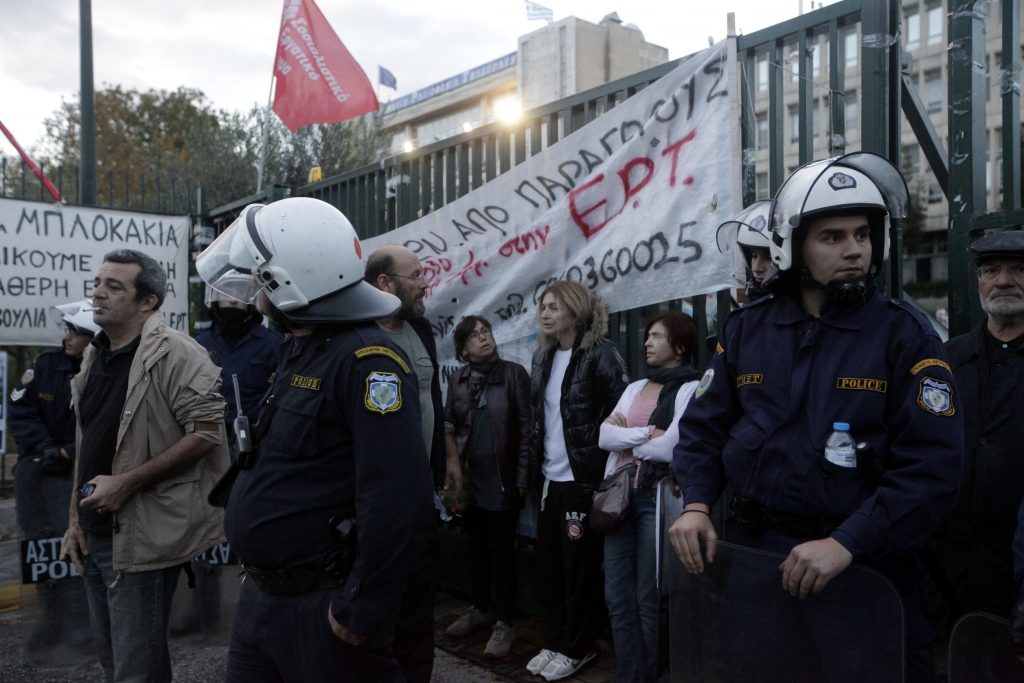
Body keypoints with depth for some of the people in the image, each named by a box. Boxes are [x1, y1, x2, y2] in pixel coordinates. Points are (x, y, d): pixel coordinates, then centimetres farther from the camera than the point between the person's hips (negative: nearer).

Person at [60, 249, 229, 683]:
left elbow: (207, 431, -22)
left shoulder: (173, 353, -16)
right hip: (95, 536, 9)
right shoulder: (94, 356, 11)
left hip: (142, 538, -8)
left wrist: (127, 483, -22)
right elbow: (85, 447, 17)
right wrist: (76, 521, 13)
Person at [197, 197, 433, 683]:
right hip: (259, 593, 9)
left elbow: (397, 500, -28)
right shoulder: (296, 352, 10)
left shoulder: (366, 360, -22)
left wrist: (362, 610, -23)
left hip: (321, 606, -9)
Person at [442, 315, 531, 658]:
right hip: (469, 479, 4)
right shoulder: (457, 379, 7)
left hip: (502, 479, -4)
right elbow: (447, 424, 10)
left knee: (501, 551, 2)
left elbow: (525, 427, -7)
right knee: (476, 547, 16)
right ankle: (481, 608, 33)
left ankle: (504, 623, 15)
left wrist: (522, 478, -10)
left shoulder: (514, 373, -5)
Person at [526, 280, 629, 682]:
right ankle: (554, 641, 28)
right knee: (549, 562, 14)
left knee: (579, 566, 5)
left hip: (582, 478, -6)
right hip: (549, 478, 7)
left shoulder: (600, 353, -10)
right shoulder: (543, 357, 10)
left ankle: (577, 648, 21)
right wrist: (534, 468, 12)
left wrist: (604, 470, -14)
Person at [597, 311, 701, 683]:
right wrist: (645, 434, -11)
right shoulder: (635, 388, 15)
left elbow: (668, 447, -18)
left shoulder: (691, 388, -5)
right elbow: (604, 436, 3)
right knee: (617, 595, 10)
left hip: (656, 499, -6)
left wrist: (625, 434, -2)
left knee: (648, 598, 6)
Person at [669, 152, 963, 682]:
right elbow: (704, 426, 7)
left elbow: (933, 463, -14)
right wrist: (697, 503, -10)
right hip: (750, 553, 3)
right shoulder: (745, 330, 3)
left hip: (863, 565, -2)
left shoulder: (905, 334, -6)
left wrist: (848, 543, -24)